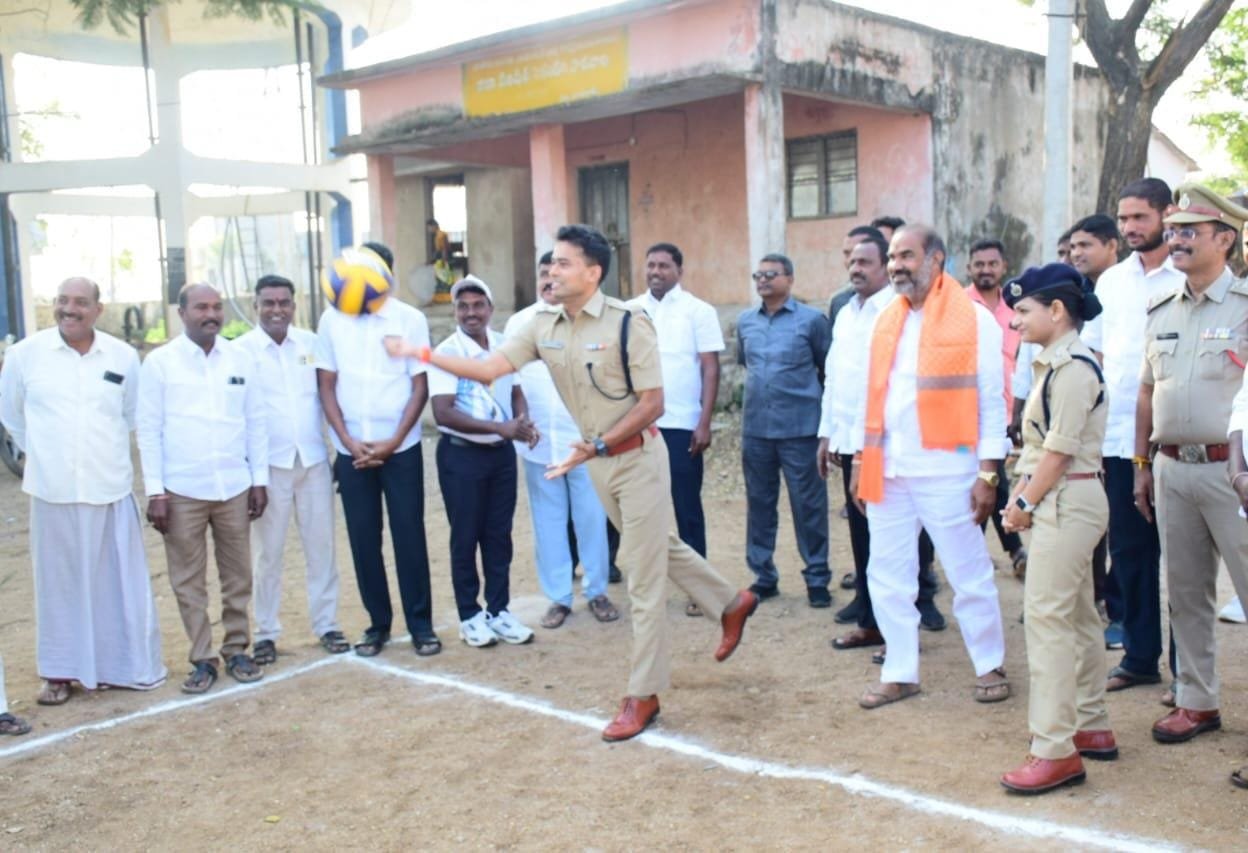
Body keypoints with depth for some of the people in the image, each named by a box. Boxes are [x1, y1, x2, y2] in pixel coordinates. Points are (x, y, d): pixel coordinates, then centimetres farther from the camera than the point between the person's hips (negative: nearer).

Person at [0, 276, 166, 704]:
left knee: (121, 583, 7)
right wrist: (47, 455, 15)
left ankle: (128, 664, 20)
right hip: (53, 490, 0)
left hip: (110, 488, 1)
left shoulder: (123, 356, -1)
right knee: (59, 584, 8)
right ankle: (60, 672, 21)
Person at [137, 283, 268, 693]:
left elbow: (256, 422, 8)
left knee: (238, 576, 10)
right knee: (189, 582, 6)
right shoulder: (159, 362, -2)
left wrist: (260, 479, 5)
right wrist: (155, 491, -8)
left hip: (234, 487, 2)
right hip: (182, 491, -2)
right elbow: (148, 429, -3)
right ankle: (202, 659, 17)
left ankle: (236, 650, 24)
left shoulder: (240, 359, 5)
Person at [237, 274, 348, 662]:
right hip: (269, 464, -2)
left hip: (314, 460, 3)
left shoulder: (311, 343, 7)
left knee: (321, 546, 8)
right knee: (268, 551, 5)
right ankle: (266, 632, 16)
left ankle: (326, 624, 19)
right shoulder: (241, 350, -2)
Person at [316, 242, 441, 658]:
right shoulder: (332, 319, 2)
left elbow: (420, 387, -2)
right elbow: (326, 386, 4)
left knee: (409, 535, 2)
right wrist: (349, 441, -7)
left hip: (401, 448, -2)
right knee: (363, 539, 6)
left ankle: (420, 623, 13)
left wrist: (392, 442, -10)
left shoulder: (411, 319, -3)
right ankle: (378, 623, 18)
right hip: (351, 450, 2)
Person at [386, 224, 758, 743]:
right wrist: (422, 354, -13)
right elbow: (489, 369, -4)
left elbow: (652, 403, -18)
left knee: (643, 574, -1)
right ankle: (731, 604, 44)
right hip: (599, 462, 7)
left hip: (637, 456, -7)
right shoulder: (543, 327, 0)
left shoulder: (627, 323, -18)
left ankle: (643, 695, 9)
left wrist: (596, 446, -24)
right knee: (661, 548, 21)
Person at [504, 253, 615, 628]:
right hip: (539, 441, 2)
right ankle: (558, 597, 17)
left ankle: (596, 591, 19)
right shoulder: (519, 323, 7)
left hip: (585, 438, -2)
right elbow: (507, 376, 8)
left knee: (592, 518, 5)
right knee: (548, 521, 7)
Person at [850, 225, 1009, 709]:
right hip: (887, 468, 6)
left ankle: (990, 666, 23)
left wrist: (988, 473, -9)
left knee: (968, 573, 4)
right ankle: (899, 673, 21)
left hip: (945, 467, -5)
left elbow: (991, 400, -5)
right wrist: (860, 458, 12)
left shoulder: (974, 318, -4)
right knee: (886, 574, 9)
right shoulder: (885, 320, 12)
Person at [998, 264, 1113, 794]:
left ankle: (1055, 750, -6)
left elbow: (1059, 450, -19)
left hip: (1067, 504, -11)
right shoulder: (1057, 362, 15)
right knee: (1077, 617, 16)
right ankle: (1092, 728, 28)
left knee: (1047, 619, -10)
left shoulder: (1071, 368, -17)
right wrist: (1022, 495, 7)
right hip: (1061, 504, 11)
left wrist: (1026, 502, -11)